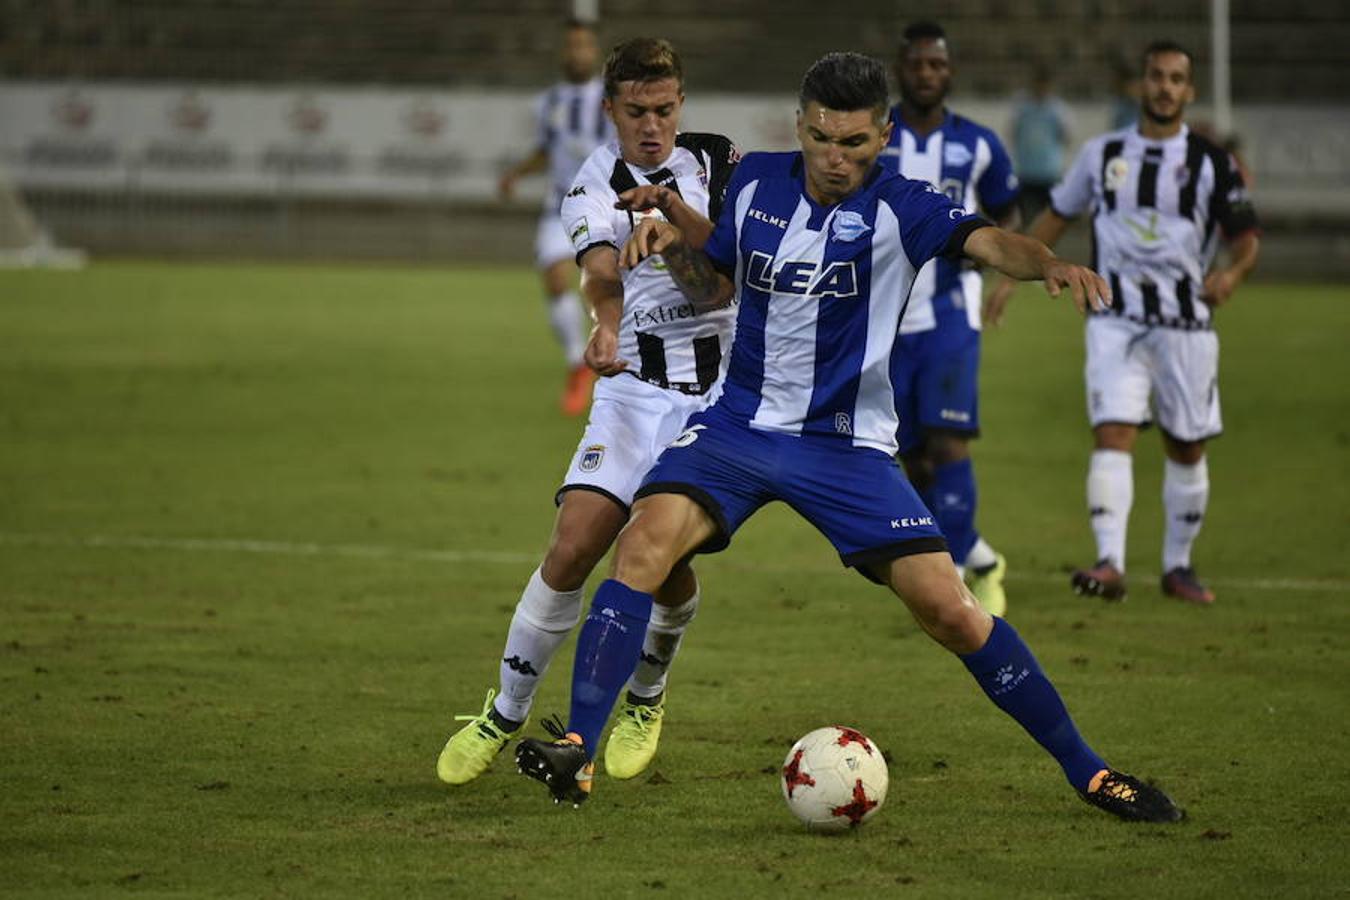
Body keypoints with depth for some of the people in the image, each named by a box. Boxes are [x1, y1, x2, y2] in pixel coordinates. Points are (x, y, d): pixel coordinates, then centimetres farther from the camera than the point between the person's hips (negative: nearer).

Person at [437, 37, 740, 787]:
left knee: (668, 560, -7)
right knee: (573, 549, -13)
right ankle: (507, 712, 3)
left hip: (721, 390, 0)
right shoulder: (596, 185, -2)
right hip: (634, 386, 0)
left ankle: (647, 699, 24)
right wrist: (607, 328, -44)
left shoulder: (719, 162, 2)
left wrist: (673, 208, -27)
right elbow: (602, 270, -22)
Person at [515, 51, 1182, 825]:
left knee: (948, 609, -9)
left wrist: (1050, 264, -51)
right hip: (741, 422, 3)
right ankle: (578, 754, -23)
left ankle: (1086, 770, 8)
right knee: (647, 540, -24)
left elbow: (987, 240, -30)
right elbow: (715, 289, 16)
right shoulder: (757, 183, 1)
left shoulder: (898, 209, -11)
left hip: (847, 444, -3)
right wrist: (675, 249, -5)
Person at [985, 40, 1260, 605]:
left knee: (1186, 447, 8)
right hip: (1116, 321, 0)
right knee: (1112, 435, -16)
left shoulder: (1210, 164, 1)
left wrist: (1232, 274, -20)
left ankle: (1178, 566, 24)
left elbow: (1246, 238, 2)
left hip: (1185, 324, 0)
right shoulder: (1102, 154, 8)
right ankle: (1110, 564, -25)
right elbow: (1058, 214, 20)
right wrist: (1011, 276, 16)